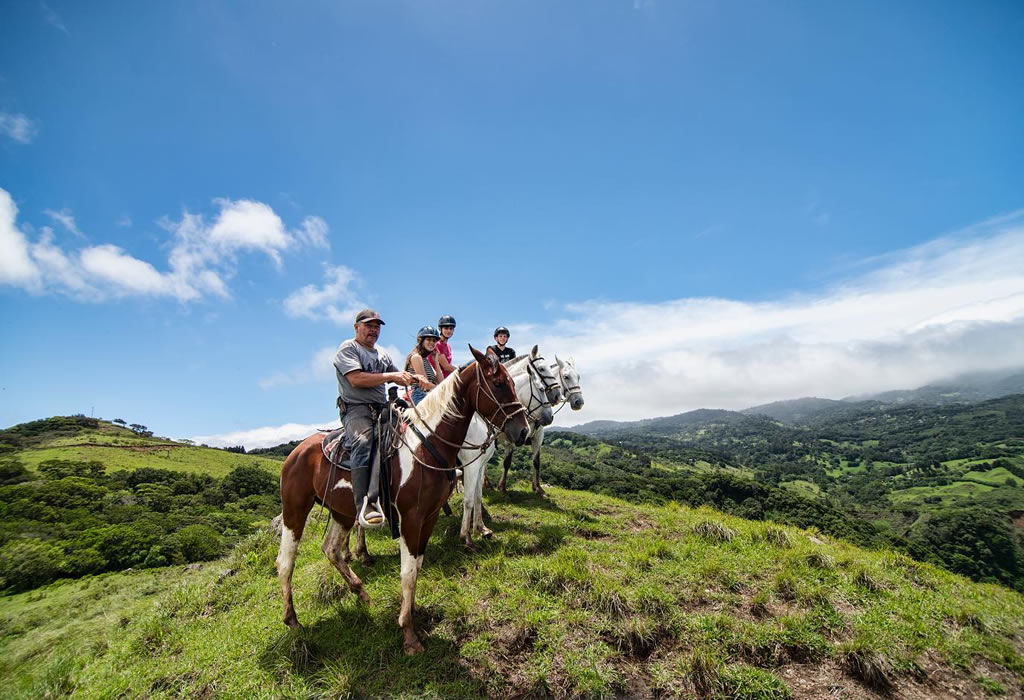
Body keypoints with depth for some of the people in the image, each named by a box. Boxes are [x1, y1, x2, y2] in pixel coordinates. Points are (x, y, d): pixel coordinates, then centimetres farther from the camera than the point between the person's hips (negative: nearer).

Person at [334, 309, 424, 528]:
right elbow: (356, 379, -11)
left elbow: (399, 377, 33)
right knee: (362, 441, -34)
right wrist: (390, 376, -12)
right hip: (356, 409, -5)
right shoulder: (348, 348, 4)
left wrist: (414, 378, 10)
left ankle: (374, 498, -35)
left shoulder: (383, 354, 26)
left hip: (381, 409, 5)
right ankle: (362, 506, -35)